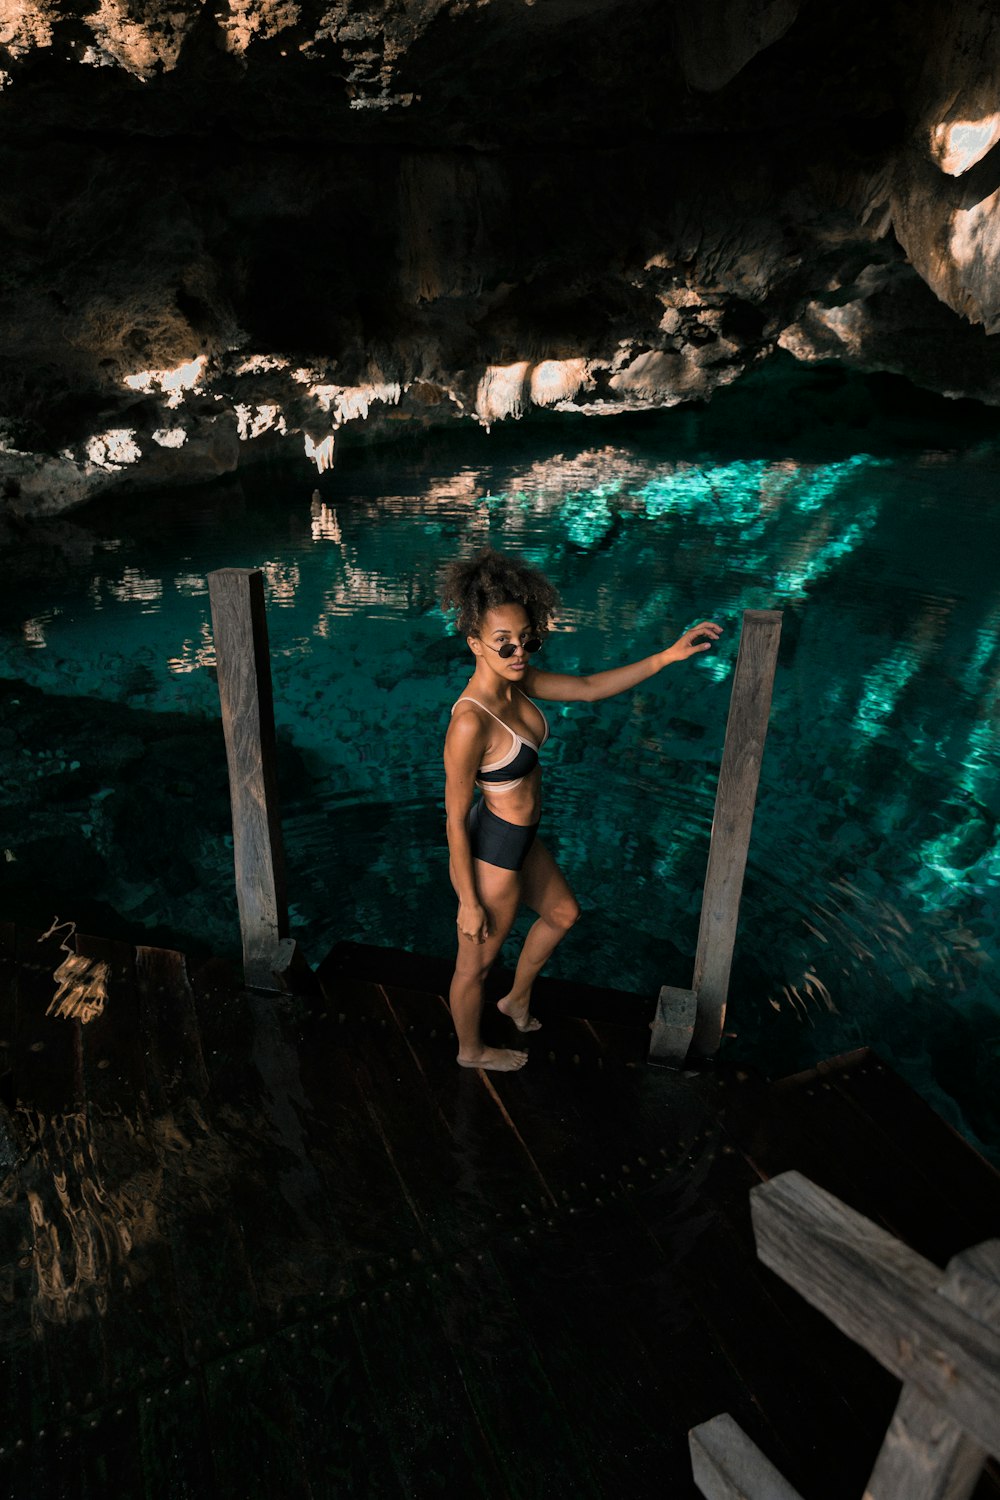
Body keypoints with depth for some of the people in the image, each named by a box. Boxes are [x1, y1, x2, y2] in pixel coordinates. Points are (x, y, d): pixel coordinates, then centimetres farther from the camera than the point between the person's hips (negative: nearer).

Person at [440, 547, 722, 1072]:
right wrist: (468, 903, -16)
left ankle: (518, 999, 56)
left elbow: (589, 688, 3)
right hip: (490, 855, -9)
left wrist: (667, 656, -3)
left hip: (520, 838, 9)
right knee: (475, 965, 18)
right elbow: (455, 819, -25)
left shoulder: (516, 680, -8)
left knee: (562, 913, 33)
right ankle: (471, 1050, 48)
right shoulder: (470, 723, -33)